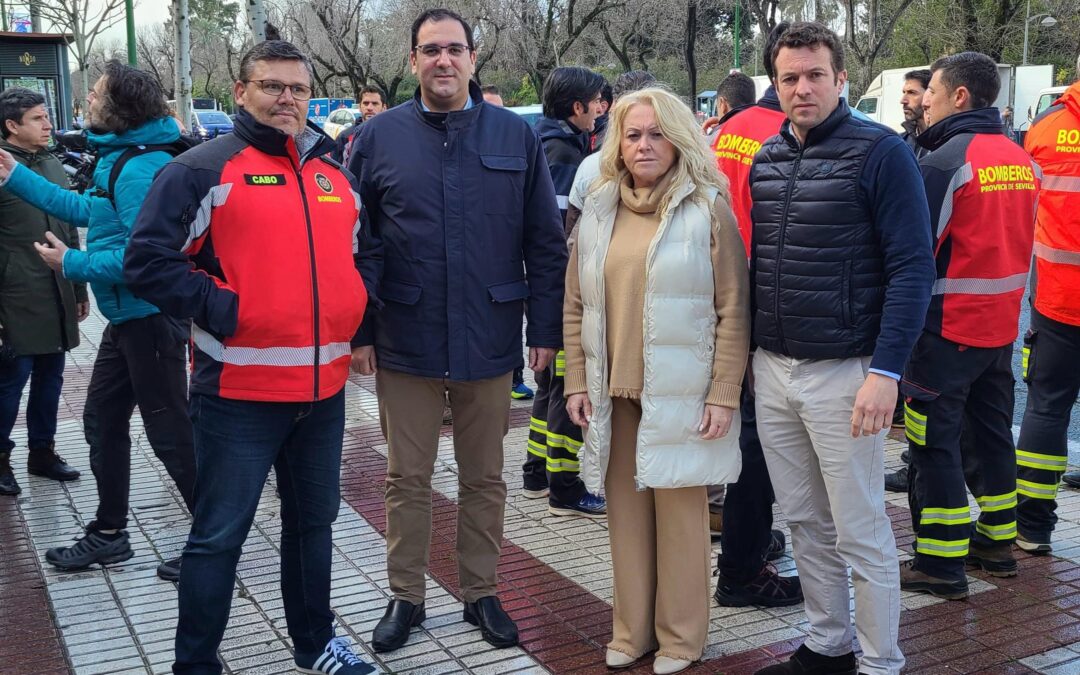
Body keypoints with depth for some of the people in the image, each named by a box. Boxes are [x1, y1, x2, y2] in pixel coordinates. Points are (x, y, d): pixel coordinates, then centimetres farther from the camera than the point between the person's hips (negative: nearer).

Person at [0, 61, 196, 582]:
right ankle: (108, 534, 31)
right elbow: (86, 209, 22)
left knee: (169, 432, -2)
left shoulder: (139, 169, -21)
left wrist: (72, 264, -16)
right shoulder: (122, 158, 11)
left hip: (149, 318, -11)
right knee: (102, 420, 18)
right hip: (127, 318, 11)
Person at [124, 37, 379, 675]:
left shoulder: (336, 175, 13)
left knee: (314, 521, 19)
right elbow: (148, 261, -11)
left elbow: (367, 252, 25)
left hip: (324, 386, 6)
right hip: (240, 388, -6)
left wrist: (354, 308, 8)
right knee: (220, 533, 3)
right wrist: (221, 309, -16)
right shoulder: (203, 168, -7)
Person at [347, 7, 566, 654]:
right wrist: (359, 332, -2)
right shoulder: (379, 136, 1)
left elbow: (546, 242, 3)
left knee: (485, 478, 13)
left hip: (489, 341, 1)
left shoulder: (516, 135, 2)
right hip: (404, 343, 0)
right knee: (407, 478, 10)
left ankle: (482, 594, 29)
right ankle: (406, 597, 26)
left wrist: (545, 329, -1)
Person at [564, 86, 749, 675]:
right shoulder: (598, 211, 8)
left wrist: (723, 394, -11)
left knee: (679, 510, 5)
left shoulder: (708, 208, -4)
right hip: (613, 391, 4)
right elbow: (576, 306, 11)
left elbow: (733, 311, -7)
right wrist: (577, 382, 4)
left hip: (680, 392, -4)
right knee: (626, 509, 11)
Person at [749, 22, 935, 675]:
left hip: (843, 373, -6)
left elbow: (913, 268, -12)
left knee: (861, 532, 3)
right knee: (807, 524, 15)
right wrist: (752, 353, 14)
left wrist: (886, 371, -19)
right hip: (772, 370, 6)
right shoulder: (766, 159, 10)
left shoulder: (881, 152, -8)